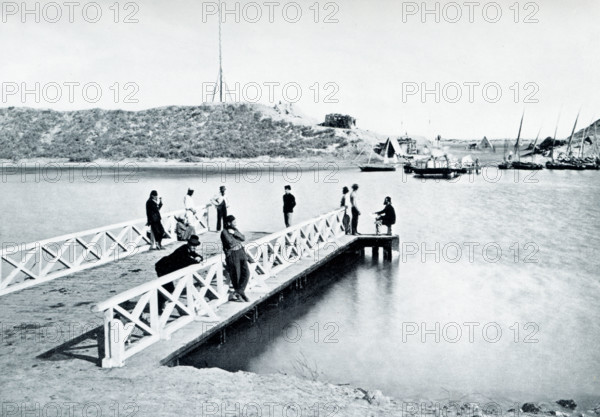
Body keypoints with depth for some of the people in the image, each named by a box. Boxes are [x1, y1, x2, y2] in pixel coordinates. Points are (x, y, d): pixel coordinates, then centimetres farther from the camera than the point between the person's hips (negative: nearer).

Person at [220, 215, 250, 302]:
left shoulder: (234, 229, 12)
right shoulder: (224, 232, -11)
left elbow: (243, 238, 1)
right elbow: (230, 243, -21)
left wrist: (234, 233, -12)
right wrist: (238, 240, -3)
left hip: (241, 252, 7)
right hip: (232, 255, -7)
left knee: (246, 272, -4)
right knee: (236, 276, 3)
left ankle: (239, 291, 5)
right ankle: (238, 293, 21)